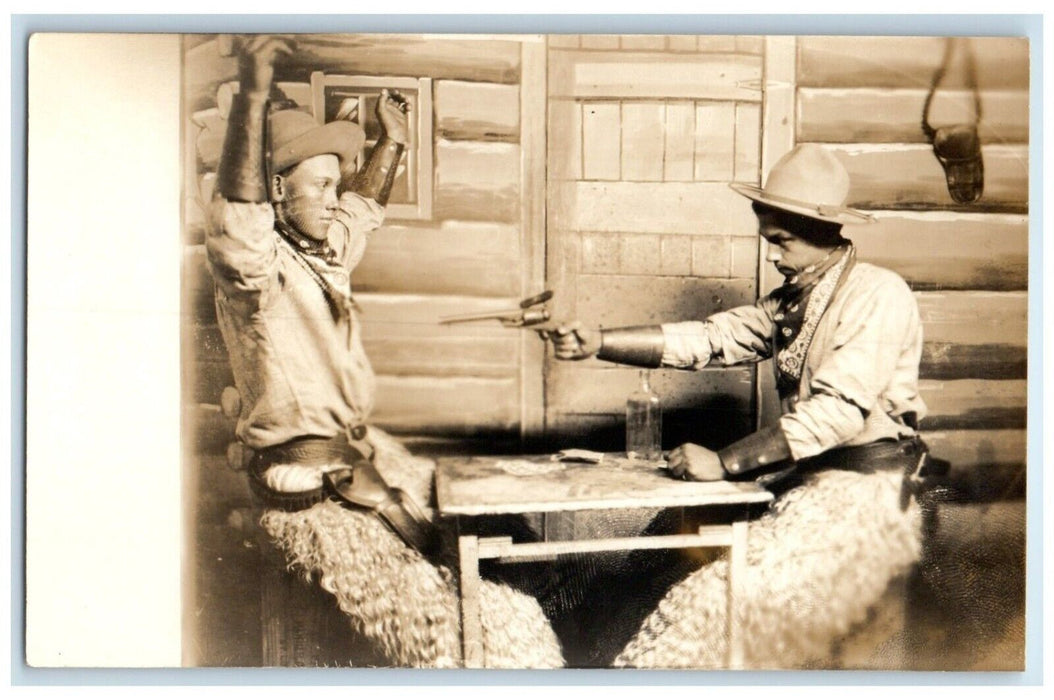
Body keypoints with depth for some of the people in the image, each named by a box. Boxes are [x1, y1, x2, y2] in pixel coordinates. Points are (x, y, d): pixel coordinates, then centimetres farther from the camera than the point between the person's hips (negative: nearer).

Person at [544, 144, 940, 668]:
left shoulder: (879, 296, -12)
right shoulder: (791, 302, 13)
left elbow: (838, 410, -22)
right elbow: (708, 339, 6)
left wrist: (723, 462, -22)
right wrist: (598, 343, -6)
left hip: (861, 493, -8)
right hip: (804, 482, 8)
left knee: (726, 593, -20)